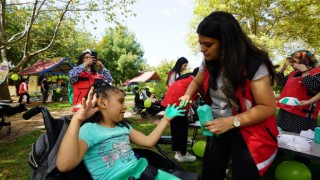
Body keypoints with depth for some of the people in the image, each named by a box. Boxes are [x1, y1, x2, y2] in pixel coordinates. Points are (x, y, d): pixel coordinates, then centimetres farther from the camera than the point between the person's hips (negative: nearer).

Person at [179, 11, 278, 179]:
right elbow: (197, 81, 16)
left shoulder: (254, 64, -22)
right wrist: (187, 95, -6)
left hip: (247, 134, -5)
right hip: (218, 129, 6)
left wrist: (231, 122, -28)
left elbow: (268, 107, -20)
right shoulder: (208, 62, -3)